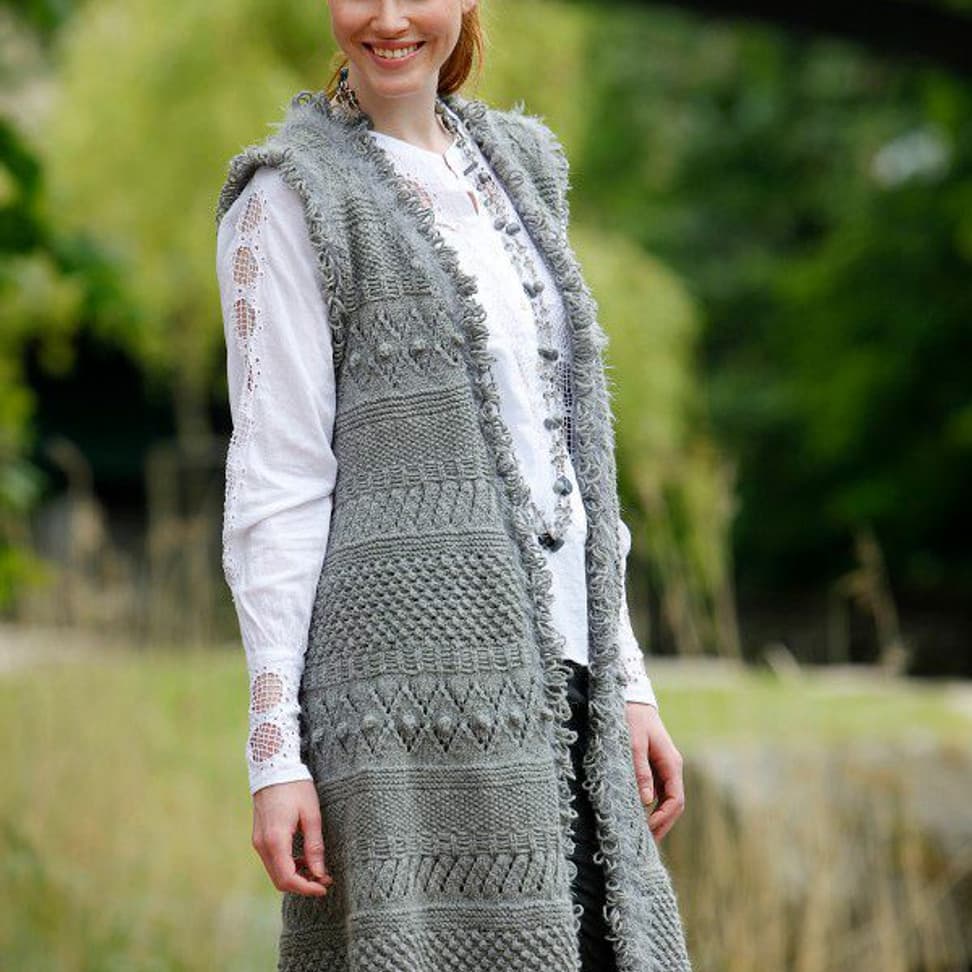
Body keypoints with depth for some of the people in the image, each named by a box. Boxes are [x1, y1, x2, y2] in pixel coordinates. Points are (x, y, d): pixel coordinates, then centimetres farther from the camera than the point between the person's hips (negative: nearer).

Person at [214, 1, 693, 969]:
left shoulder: (515, 164, 18)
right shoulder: (291, 198, -2)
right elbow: (275, 489, -6)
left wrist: (627, 681, 15)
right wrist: (274, 751, -12)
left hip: (557, 670, 6)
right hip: (416, 675, -6)